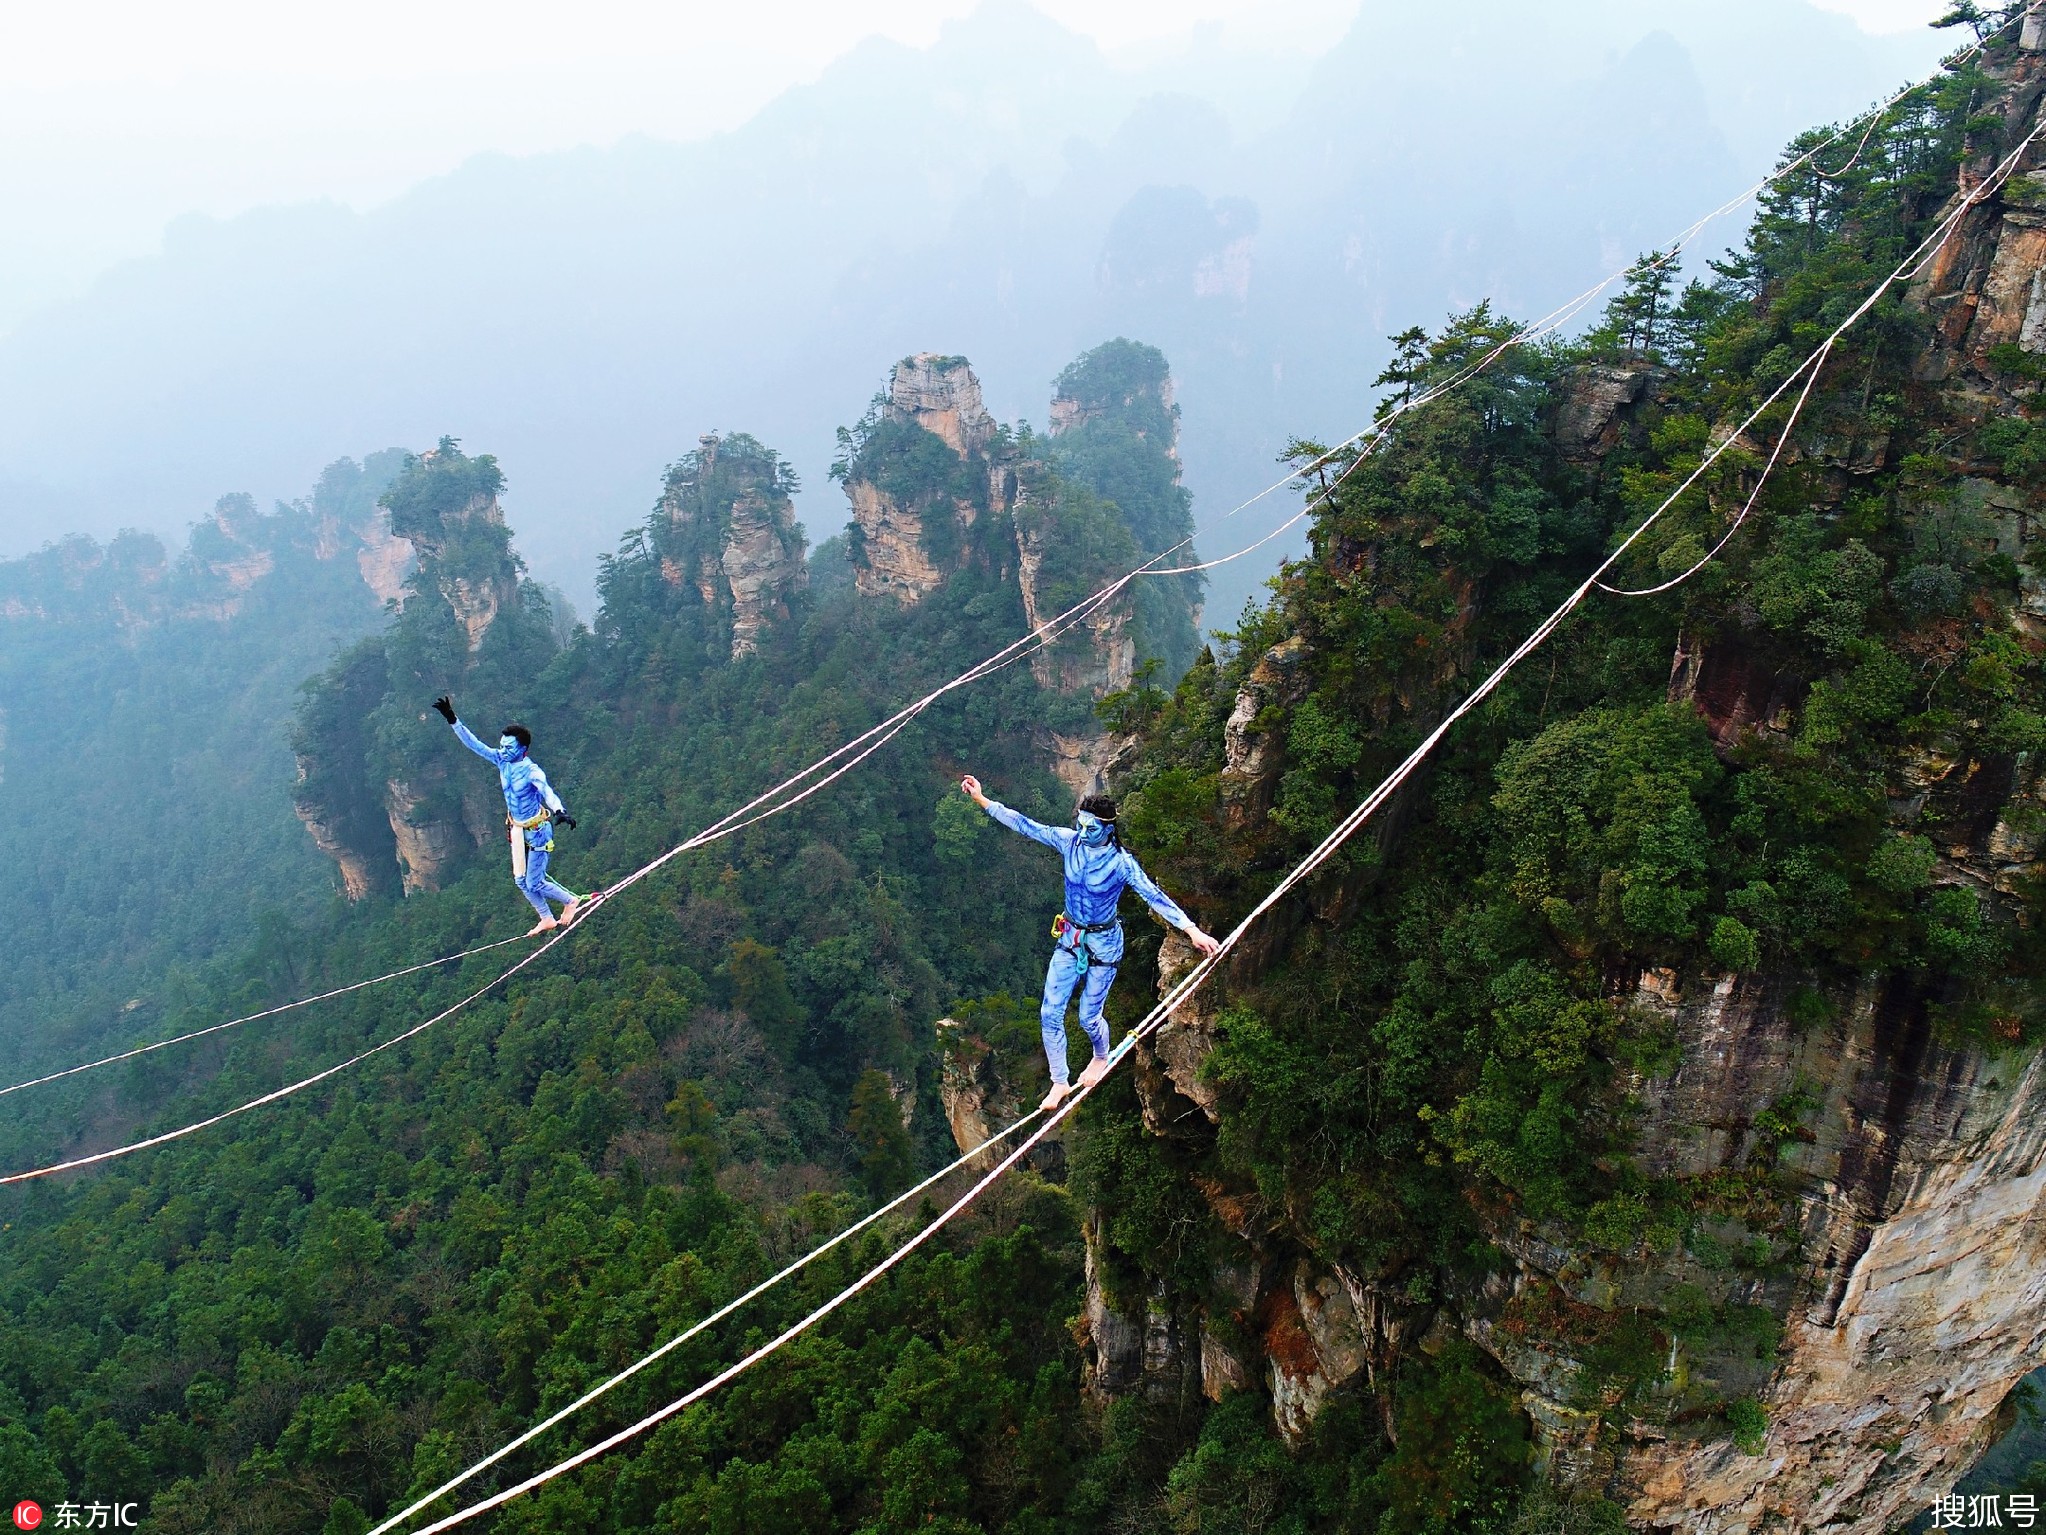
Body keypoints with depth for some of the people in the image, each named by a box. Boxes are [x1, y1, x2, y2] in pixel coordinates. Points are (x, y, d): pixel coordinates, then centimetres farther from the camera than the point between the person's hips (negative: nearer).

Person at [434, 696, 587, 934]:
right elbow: (474, 744, 0)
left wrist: (560, 811, -62)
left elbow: (547, 791, -43)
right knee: (521, 881, 12)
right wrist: (453, 721, -7)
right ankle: (547, 919, 29)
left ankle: (571, 900, 24)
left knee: (534, 883, -1)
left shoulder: (531, 771, -26)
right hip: (517, 829, 7)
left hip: (537, 831, -7)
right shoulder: (502, 760, -6)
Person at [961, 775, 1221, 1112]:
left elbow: (1155, 896, -28)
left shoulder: (1121, 863, -23)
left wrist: (1192, 930, -38)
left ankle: (1101, 1058, 43)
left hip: (1103, 944, -4)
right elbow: (1025, 826, -7)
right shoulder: (1070, 842, -11)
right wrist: (983, 801, -9)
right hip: (1069, 939, 4)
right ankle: (1059, 1083, 22)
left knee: (1088, 1017, 7)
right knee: (1050, 1014, 3)